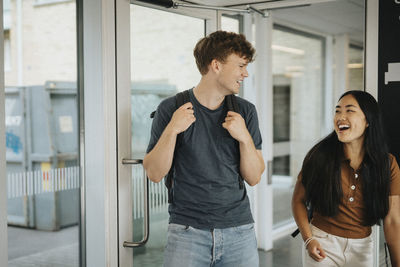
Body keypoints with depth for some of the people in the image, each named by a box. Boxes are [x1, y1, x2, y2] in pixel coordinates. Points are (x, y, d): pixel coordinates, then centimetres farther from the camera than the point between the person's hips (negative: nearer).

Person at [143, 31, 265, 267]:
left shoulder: (245, 111, 5)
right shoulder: (172, 109, -2)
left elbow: (254, 178, 4)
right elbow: (154, 174, -4)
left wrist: (244, 137, -12)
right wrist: (172, 130, -17)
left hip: (239, 230, 3)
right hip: (188, 230, -2)